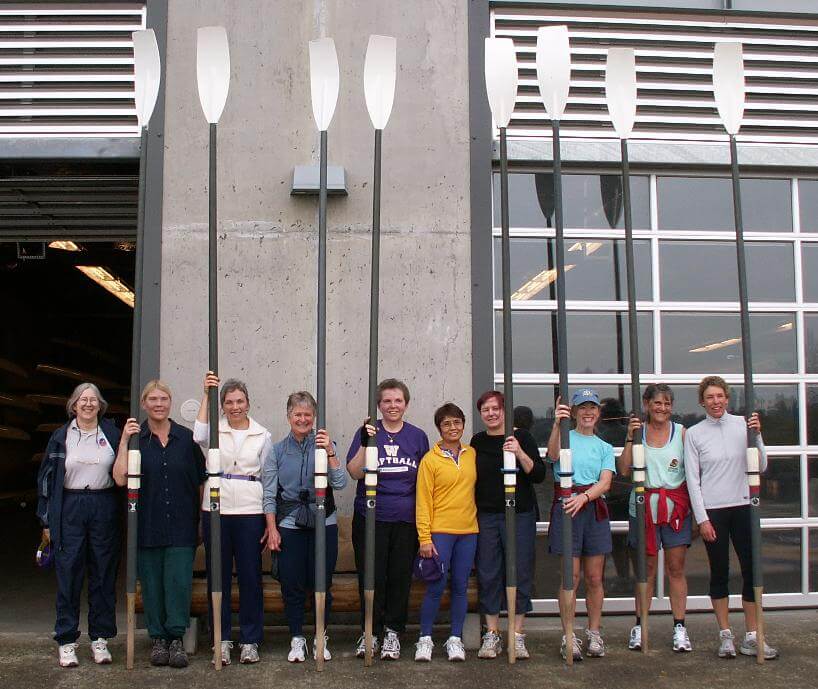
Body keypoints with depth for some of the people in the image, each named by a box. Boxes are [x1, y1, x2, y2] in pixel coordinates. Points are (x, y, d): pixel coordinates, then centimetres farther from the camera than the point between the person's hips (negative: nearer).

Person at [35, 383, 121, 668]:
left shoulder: (112, 433, 6)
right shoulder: (61, 436, 6)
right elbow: (46, 478, 6)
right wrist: (47, 520, 3)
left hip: (104, 508, 1)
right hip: (70, 508, -1)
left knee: (103, 574, 5)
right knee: (69, 576, 1)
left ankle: (100, 638, 16)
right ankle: (67, 641, 10)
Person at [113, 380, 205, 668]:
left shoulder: (186, 438, 4)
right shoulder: (135, 437, 3)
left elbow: (201, 481, 8)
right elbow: (120, 479, -9)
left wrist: (203, 520, 6)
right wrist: (124, 441, -12)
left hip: (182, 525, 0)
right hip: (147, 524, 0)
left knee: (179, 581, -3)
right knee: (152, 583, 6)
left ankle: (176, 638, 8)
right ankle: (158, 638, 18)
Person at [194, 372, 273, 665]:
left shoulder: (262, 435, 6)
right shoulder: (215, 429, 5)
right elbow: (199, 437, -20)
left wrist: (270, 521, 2)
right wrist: (206, 395, -18)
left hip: (250, 512, 0)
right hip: (216, 511, 0)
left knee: (250, 576, 3)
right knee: (218, 576, 5)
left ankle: (250, 641, 15)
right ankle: (222, 639, 18)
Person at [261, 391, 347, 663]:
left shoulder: (324, 445, 1)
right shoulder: (277, 451, 3)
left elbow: (339, 483, -8)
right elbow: (269, 494, 4)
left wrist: (329, 452, -19)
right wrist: (272, 529, -2)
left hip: (323, 523, 0)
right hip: (289, 525, 0)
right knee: (292, 585, 4)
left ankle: (321, 638, 22)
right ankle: (297, 639, 20)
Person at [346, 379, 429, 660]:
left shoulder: (418, 436, 8)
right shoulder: (367, 431, 2)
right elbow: (354, 472, -6)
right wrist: (366, 443, -20)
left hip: (407, 520, 2)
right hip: (371, 518, -1)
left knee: (401, 577, 5)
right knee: (371, 576, 2)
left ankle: (393, 632, 19)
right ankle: (370, 632, 16)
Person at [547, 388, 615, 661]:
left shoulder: (605, 447, 14)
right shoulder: (566, 437, 5)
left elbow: (605, 483, 0)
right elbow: (554, 455, -18)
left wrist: (584, 497, -19)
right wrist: (557, 424, -34)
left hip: (595, 508, 3)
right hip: (566, 507, -3)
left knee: (594, 577, 6)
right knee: (571, 577, -2)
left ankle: (594, 634, 18)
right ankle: (569, 637, 4)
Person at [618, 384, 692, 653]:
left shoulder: (681, 432, 3)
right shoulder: (637, 431, 3)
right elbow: (624, 470, -4)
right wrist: (630, 438, -13)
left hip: (676, 506, 0)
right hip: (644, 506, 0)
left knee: (676, 568, 3)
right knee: (647, 568, 6)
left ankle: (679, 628, 10)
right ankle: (640, 626, 14)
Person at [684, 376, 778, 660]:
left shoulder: (743, 424, 3)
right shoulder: (694, 433, -1)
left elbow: (761, 467, 2)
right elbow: (693, 479, -2)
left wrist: (757, 435, -12)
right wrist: (702, 518, -7)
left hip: (742, 506, 2)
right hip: (711, 510, -1)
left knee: (751, 569, 1)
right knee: (720, 572, 5)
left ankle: (751, 637, 10)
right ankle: (725, 635, 15)